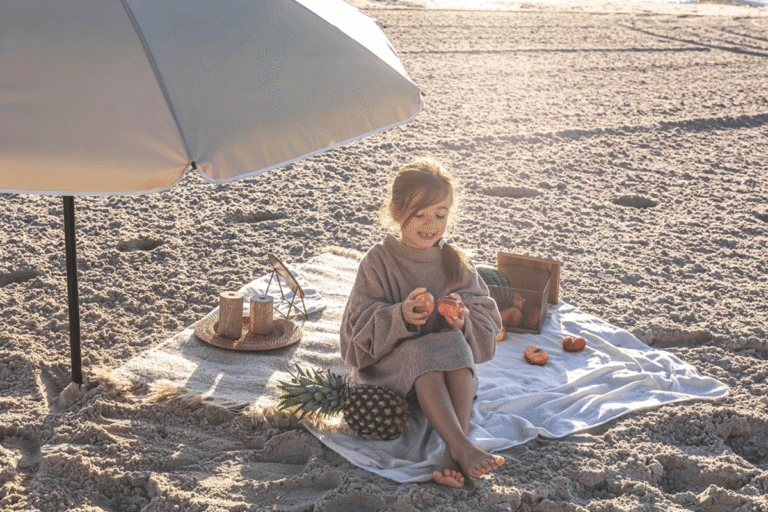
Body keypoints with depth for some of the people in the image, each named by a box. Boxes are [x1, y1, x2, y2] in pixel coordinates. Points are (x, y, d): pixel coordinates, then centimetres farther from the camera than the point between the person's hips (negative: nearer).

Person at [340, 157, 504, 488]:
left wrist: (462, 320, -19)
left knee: (454, 344, -30)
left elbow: (486, 319, 4)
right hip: (389, 361, -3)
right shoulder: (378, 261, -4)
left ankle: (453, 455, -39)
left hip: (450, 360, 3)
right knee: (422, 353, -34)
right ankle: (462, 447, -45)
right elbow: (361, 323, -9)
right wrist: (400, 316, -28)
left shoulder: (455, 262, 6)